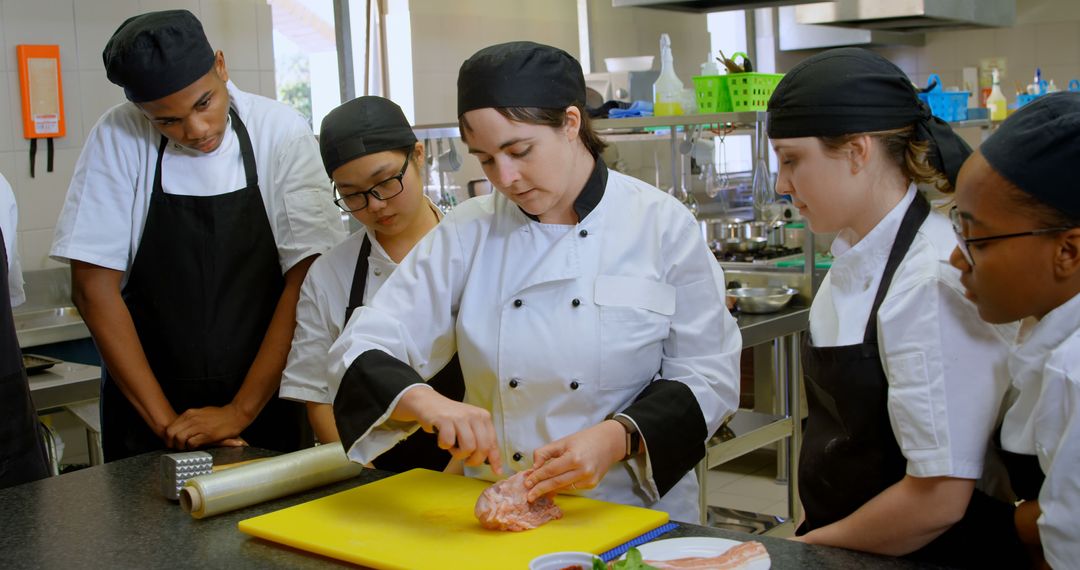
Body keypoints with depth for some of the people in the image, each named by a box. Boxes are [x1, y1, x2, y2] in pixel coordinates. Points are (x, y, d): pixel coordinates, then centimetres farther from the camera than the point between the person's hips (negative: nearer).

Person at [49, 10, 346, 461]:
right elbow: (94, 287, -9)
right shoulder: (118, 139, -9)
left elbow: (305, 281, -13)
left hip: (265, 406, 0)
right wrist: (166, 421, -12)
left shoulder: (281, 133, -11)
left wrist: (240, 411, -15)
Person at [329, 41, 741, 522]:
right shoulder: (467, 233, 2)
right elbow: (365, 348, -2)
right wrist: (425, 402, -23)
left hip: (632, 509, -2)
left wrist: (619, 438, -19)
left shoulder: (662, 225, -3)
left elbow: (709, 377, -3)